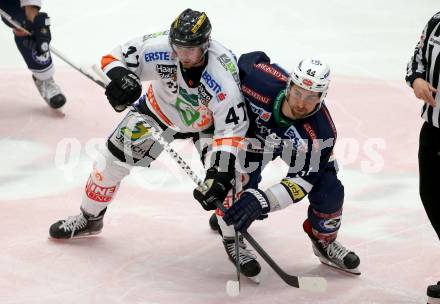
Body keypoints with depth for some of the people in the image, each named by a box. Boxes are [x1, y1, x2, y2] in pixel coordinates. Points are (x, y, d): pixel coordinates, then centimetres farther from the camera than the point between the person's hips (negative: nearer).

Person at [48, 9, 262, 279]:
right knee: (114, 157, 0)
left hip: (207, 121, -2)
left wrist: (219, 174, -47)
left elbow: (231, 131, -37)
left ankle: (234, 239, 4)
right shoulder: (158, 48, -34)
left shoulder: (223, 77, -39)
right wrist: (121, 78, -43)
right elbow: (115, 58, -20)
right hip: (160, 108, 2)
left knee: (225, 176, -20)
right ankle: (90, 218, 24)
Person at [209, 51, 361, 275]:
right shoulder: (261, 80, -42)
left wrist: (263, 200, -53)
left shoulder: (321, 132, -41)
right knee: (242, 182, -13)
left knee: (329, 190, -16)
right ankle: (227, 218, 27)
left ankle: (325, 242, 16)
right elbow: (250, 59, -17)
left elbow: (301, 182, -37)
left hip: (301, 147, 0)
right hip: (255, 129, 1)